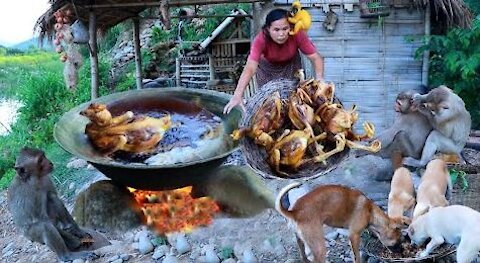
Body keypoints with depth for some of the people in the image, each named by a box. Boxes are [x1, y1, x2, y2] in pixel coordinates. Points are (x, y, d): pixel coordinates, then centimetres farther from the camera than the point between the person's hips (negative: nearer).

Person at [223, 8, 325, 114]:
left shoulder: (297, 34, -35)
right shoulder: (261, 39, -38)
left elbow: (316, 57, -30)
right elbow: (250, 68, -47)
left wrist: (319, 78, -50)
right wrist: (237, 96, -59)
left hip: (291, 65, 1)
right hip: (267, 67, -1)